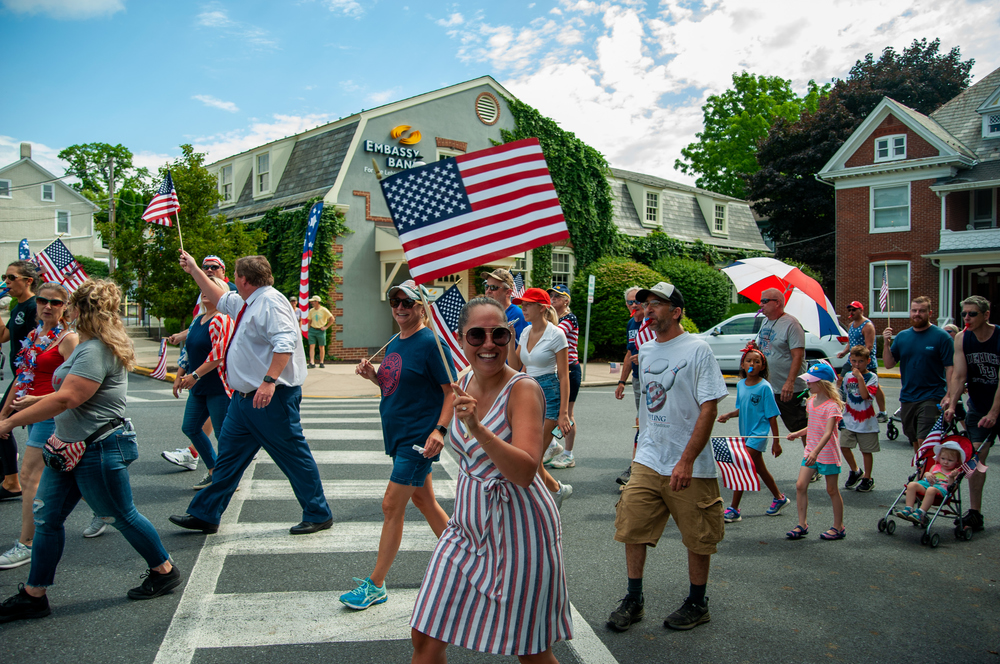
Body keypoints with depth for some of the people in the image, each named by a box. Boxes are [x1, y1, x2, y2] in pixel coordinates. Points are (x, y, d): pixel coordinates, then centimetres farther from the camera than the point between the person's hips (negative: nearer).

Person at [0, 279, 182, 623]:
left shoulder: (96, 350, -22)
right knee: (46, 517, 11)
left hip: (100, 449, -10)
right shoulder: (89, 346, 12)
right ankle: (33, 596, 21)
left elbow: (66, 398, -29)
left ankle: (165, 571, 24)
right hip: (72, 447, 10)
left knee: (122, 516, 5)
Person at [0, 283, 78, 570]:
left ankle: (26, 544, -1)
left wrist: (37, 399, -23)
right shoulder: (35, 335, 13)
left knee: (30, 475, -8)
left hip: (52, 414, -8)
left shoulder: (68, 339, -11)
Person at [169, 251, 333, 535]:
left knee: (294, 457, 0)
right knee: (228, 455, 15)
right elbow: (220, 299, 37)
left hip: (270, 398, -10)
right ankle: (205, 515, 27)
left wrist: (269, 381, -36)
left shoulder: (269, 301, -15)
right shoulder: (246, 304, 16)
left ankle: (318, 515, 13)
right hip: (244, 397, 10)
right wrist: (194, 270, 39)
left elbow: (285, 342, -28)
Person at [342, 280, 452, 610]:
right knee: (423, 499, 17)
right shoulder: (394, 344, 11)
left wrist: (440, 429, -25)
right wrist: (372, 375, 2)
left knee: (392, 506, -5)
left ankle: (375, 585, 7)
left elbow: (452, 391, -15)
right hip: (399, 434, 9)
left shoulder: (430, 342, -14)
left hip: (419, 437, -9)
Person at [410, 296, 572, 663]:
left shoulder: (524, 389, -18)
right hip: (467, 525, 7)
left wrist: (477, 428, -39)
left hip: (517, 531, -6)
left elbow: (525, 472, -30)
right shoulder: (463, 385, 3)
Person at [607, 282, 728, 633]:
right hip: (647, 460, 6)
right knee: (631, 528, 4)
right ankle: (634, 600, 20)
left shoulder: (697, 349, -11)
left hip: (690, 466, -5)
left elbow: (709, 409, -16)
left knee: (698, 538, 8)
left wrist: (686, 461, -21)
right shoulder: (645, 350, 9)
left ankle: (697, 604, 27)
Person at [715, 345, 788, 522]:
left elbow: (772, 416, -11)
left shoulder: (765, 387, -14)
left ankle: (734, 509, -8)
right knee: (759, 469, 19)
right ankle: (779, 498, 40)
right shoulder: (740, 385, 4)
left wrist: (776, 441, -10)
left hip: (759, 432, -7)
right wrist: (728, 415, -2)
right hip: (746, 433, 7)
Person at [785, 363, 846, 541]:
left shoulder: (832, 406, -17)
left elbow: (828, 432, -28)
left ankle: (838, 527, 21)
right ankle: (802, 525, 7)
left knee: (832, 490, 6)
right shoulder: (811, 401, 7)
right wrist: (798, 434, 10)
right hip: (811, 451, 7)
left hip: (828, 453, -7)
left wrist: (816, 451, -38)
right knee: (800, 485, -1)